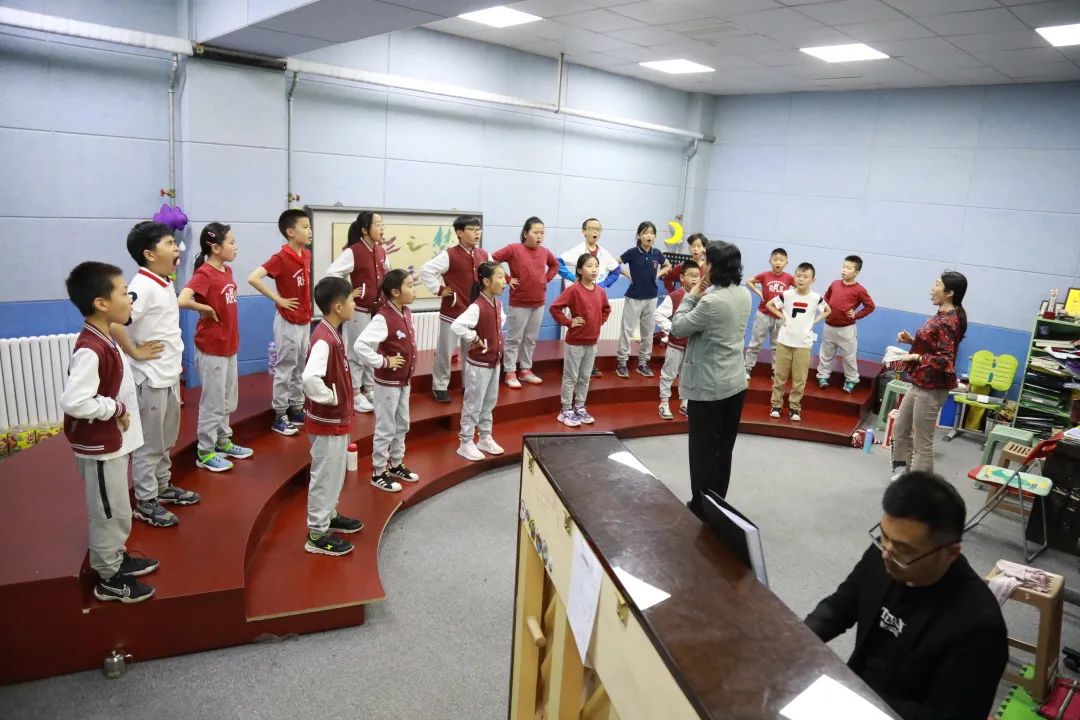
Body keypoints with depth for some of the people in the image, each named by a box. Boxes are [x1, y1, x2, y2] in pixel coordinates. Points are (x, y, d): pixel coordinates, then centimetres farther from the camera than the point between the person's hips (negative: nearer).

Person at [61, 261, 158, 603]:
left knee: (117, 511, 23)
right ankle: (109, 579, 21)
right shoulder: (90, 350, -27)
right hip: (99, 446, -9)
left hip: (110, 441, 9)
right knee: (110, 514, 6)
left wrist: (120, 410, 8)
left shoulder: (104, 339, 4)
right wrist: (117, 409, -22)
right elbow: (73, 401, -34)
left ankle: (116, 558, 41)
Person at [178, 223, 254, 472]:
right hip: (211, 348, -8)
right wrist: (208, 310, -19)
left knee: (228, 400, 19)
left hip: (229, 345, 8)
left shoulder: (227, 271, 6)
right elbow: (182, 301, -33)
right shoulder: (204, 273, -19)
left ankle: (223, 442, 33)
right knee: (213, 402, 2)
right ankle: (205, 453, 14)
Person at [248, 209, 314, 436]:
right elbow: (253, 278, -27)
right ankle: (280, 416, 11)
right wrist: (278, 299, -21)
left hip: (305, 320, 7)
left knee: (300, 368, 16)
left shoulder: (306, 254, 5)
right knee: (285, 369, 1)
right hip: (288, 322, -7)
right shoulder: (280, 258, -18)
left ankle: (296, 410, 27)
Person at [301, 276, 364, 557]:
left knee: (335, 473, 23)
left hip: (336, 418, 9)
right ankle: (317, 534, 16)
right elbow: (310, 378, -38)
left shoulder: (331, 332, 4)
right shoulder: (325, 339, -26)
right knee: (325, 476, 3)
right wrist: (331, 398, -23)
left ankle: (329, 515, 41)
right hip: (327, 421, -9)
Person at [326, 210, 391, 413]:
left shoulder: (381, 250, 5)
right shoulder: (353, 252, -16)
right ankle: (355, 394, 16)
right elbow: (331, 274, -20)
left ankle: (369, 389, 30)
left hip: (378, 309, 7)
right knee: (357, 352, 4)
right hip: (360, 310, -7)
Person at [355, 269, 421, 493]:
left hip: (405, 381, 8)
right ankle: (379, 473, 18)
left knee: (402, 426, 20)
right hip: (387, 383, -8)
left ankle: (396, 465, 36)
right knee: (385, 429, 4)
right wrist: (384, 362, -24)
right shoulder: (383, 318, -24)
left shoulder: (407, 313, 2)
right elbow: (360, 345, -32)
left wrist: (409, 369, 9)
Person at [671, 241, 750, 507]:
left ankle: (702, 510, 16)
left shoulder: (711, 301, -24)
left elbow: (677, 327, -12)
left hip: (708, 387, -8)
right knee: (723, 449, 17)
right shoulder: (744, 295, 2)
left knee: (703, 450, 5)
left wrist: (692, 295, -3)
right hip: (735, 383, 8)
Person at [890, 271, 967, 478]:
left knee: (922, 443, 1)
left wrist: (915, 357, -20)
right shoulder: (945, 316, 8)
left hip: (931, 389, -10)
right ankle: (901, 473, 34)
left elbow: (944, 360, -27)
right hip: (920, 384, 10)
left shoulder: (947, 323, -22)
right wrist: (911, 340, 4)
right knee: (900, 429, 20)